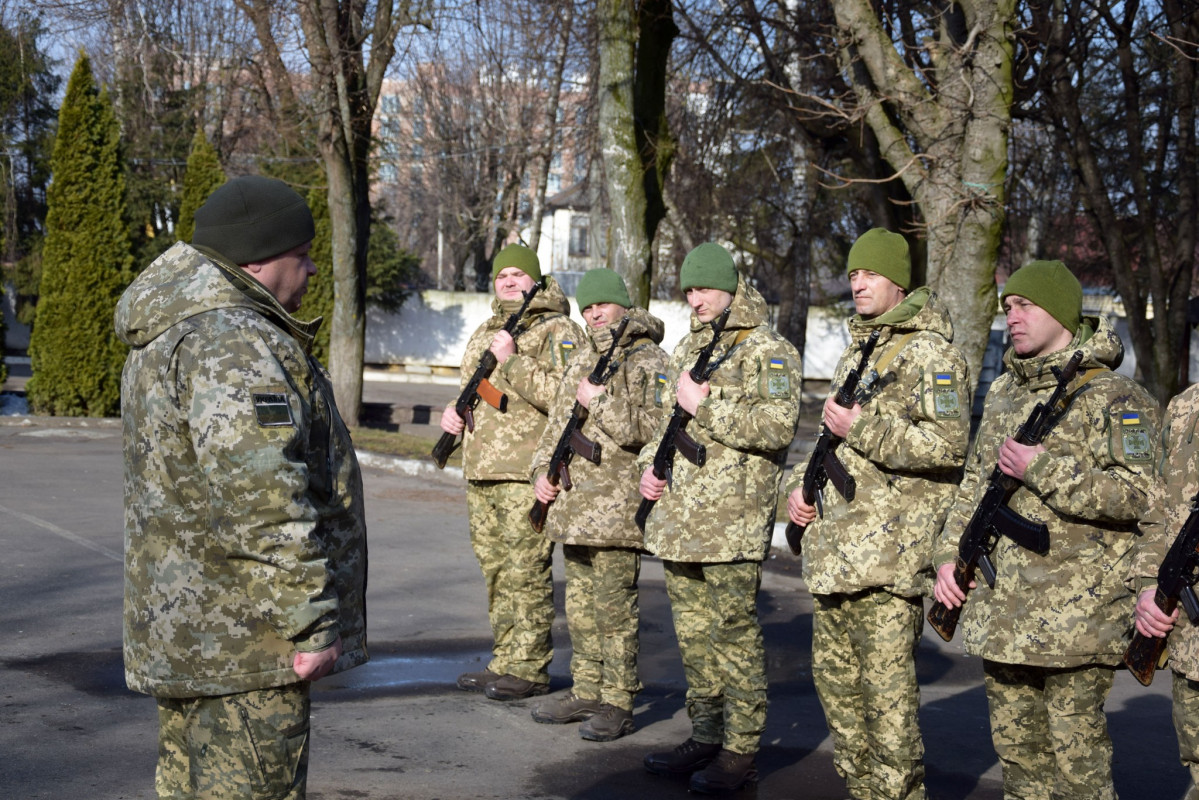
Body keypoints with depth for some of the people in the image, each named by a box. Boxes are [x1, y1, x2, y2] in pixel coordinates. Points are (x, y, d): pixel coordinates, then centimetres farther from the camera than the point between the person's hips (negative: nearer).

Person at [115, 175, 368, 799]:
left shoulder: (168, 335, 16)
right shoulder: (234, 344, -20)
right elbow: (260, 496, -27)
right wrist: (311, 620, -22)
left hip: (181, 630, 11)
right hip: (242, 641, -11)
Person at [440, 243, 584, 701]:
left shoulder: (557, 331, -5)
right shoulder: (484, 333, 19)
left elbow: (563, 396, -18)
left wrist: (513, 361, -20)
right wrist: (454, 413, 9)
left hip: (527, 473, -8)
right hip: (481, 472, 8)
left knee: (525, 573, -6)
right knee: (495, 572, 13)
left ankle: (529, 670, 0)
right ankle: (504, 662, 21)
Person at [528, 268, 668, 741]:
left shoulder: (649, 362, -6)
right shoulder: (580, 365, 18)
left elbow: (653, 427, -19)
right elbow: (557, 426, 24)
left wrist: (600, 402, -16)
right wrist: (542, 471, 9)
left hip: (618, 507, -8)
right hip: (573, 503, 8)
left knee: (614, 607, -6)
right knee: (580, 604, 13)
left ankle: (618, 704, 0)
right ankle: (586, 692, 22)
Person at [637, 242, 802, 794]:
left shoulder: (769, 351, -6)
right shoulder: (688, 348, 18)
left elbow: (777, 426, -19)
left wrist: (702, 405, -17)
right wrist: (649, 464, 10)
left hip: (732, 523, -8)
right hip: (677, 516, 8)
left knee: (733, 634, -5)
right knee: (692, 633, 12)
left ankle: (741, 750, 3)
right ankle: (706, 737, 22)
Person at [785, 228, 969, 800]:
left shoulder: (929, 354, -8)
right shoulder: (854, 354, 20)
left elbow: (948, 445, -19)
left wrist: (862, 429, -18)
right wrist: (799, 485, 13)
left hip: (890, 551, -9)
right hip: (833, 548, 9)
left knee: (886, 688, -8)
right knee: (834, 675, 14)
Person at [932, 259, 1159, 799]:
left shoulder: (1112, 398, -9)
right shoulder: (1003, 393, 15)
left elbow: (1142, 493, -19)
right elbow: (975, 482, 22)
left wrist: (1043, 469, -20)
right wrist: (950, 553, 9)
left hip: (1076, 614, -7)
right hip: (1001, 609, 7)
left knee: (1074, 747, -2)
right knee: (1015, 744, 15)